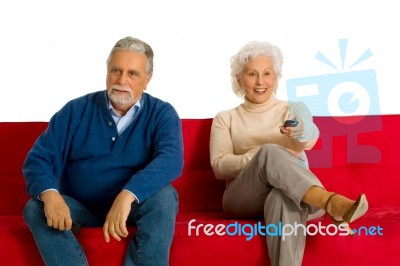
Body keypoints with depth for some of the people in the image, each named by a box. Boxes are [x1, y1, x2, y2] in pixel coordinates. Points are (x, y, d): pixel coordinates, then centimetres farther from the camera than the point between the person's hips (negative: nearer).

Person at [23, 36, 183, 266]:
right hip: (80, 206, 2)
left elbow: (171, 160, -24)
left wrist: (127, 195, -42)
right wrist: (50, 195, -30)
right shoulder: (76, 110, 1)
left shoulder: (162, 113, -4)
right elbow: (38, 159, -5)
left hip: (135, 205, -1)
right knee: (36, 208, -25)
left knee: (164, 197, -32)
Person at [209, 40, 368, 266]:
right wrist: (264, 157, -15)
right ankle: (332, 204, -55)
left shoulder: (293, 111, 17)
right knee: (269, 151, -34)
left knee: (283, 197, -39)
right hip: (244, 199, -1)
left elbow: (310, 139, -8)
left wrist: (301, 134, -35)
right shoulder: (225, 119, 17)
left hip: (287, 192, 1)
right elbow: (219, 167, 1)